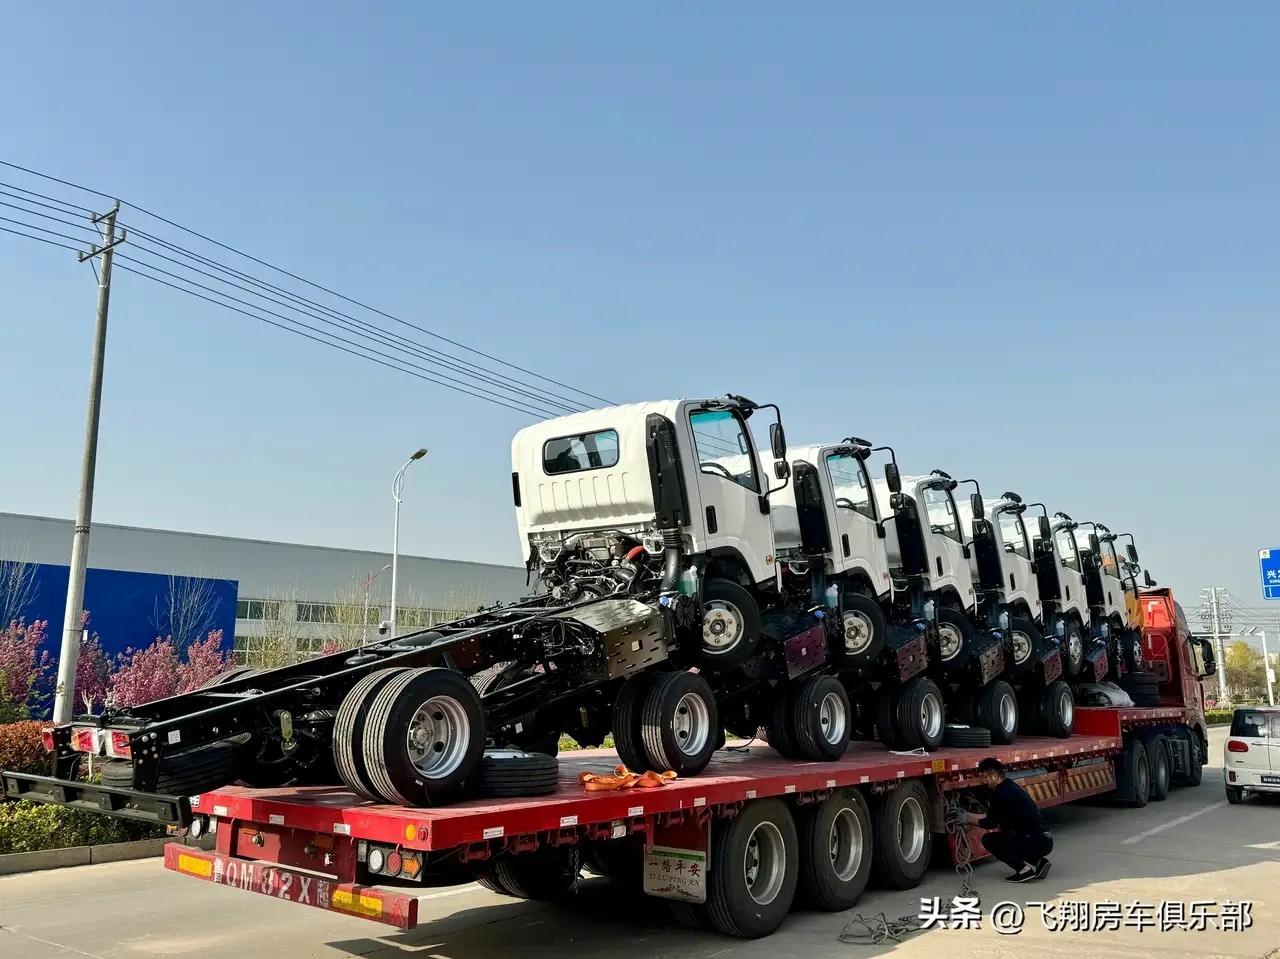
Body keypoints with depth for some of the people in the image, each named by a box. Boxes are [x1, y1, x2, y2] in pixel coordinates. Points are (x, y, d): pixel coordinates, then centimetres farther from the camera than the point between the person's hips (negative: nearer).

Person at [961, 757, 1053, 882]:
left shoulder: (1003, 792, -14)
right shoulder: (1009, 786, 15)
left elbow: (992, 823, -5)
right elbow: (993, 816, 23)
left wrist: (970, 820, 8)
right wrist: (971, 816, 24)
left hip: (1036, 842, -9)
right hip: (1045, 840, 9)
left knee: (988, 839, -3)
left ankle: (1024, 869, -6)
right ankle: (1037, 862, 14)